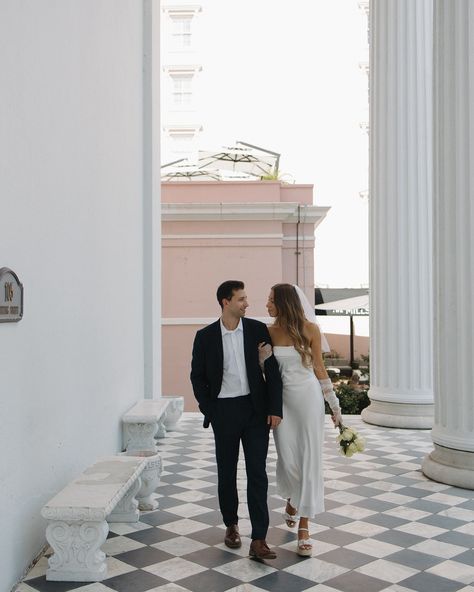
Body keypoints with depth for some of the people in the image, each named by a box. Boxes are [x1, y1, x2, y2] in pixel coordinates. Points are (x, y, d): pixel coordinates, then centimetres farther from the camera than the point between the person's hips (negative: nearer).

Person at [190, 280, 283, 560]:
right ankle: (231, 525, 32)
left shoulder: (258, 330, -2)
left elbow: (272, 371, -1)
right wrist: (208, 411, -2)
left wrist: (275, 409, -7)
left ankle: (259, 540, -1)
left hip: (255, 410, 0)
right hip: (224, 411, 0)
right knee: (227, 473, 12)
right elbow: (198, 376, 5)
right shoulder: (206, 336, -2)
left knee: (257, 473, -3)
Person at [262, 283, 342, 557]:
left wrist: (335, 405, 3)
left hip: (309, 397, -2)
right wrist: (262, 356, -12)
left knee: (310, 459, -1)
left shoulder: (310, 329, -6)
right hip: (281, 399, 2)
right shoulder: (269, 333, 0)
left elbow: (319, 368, 1)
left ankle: (304, 526, 8)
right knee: (288, 459, 3)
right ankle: (291, 501, 37)